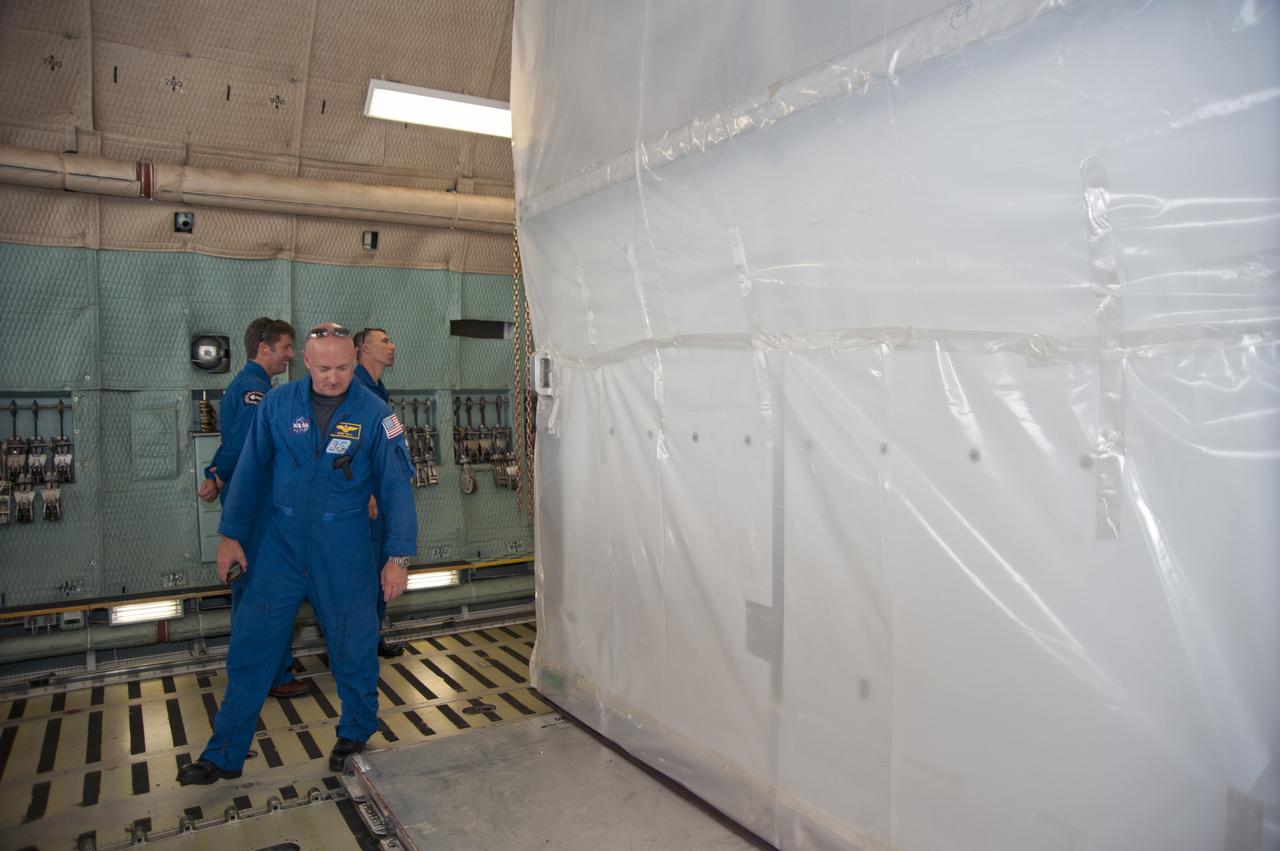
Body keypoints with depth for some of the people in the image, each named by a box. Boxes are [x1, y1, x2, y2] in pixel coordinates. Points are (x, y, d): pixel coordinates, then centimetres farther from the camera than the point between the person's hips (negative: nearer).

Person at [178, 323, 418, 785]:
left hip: (344, 553, -2)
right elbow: (250, 471, 7)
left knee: (352, 649, 10)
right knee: (249, 647, 7)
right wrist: (230, 534, 9)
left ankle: (356, 733, 34)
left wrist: (398, 556, -8)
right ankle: (225, 755, 23)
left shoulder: (374, 414, -9)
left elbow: (396, 486, -7)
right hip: (281, 544, 2)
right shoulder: (278, 403, -3)